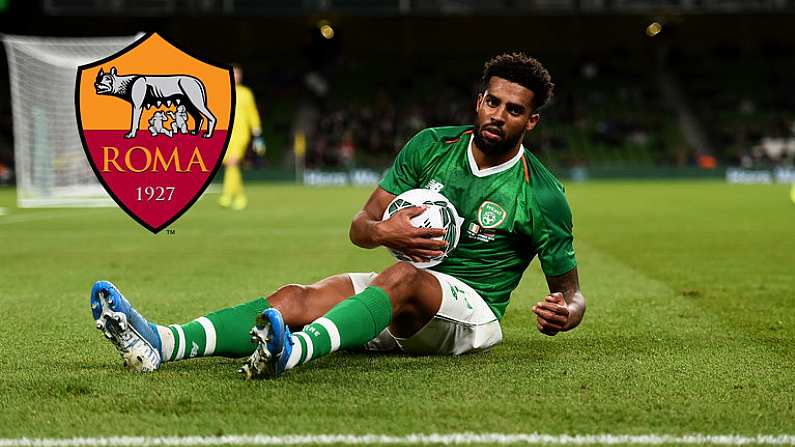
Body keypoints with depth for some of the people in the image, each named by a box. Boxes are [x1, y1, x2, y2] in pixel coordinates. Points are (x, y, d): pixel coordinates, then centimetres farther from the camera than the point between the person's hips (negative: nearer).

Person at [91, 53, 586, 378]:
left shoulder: (543, 195, -5)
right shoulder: (432, 145, 6)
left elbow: (571, 290, 1)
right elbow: (359, 227, 7)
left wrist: (564, 312, -24)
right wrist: (383, 230, -18)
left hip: (470, 316, -4)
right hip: (401, 308, 5)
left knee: (401, 278, -38)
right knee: (297, 298, -23)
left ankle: (294, 350, -66)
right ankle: (160, 344, -44)